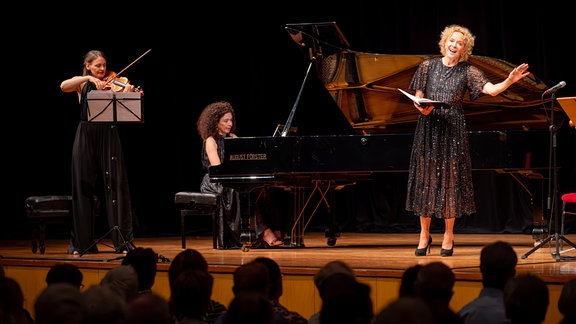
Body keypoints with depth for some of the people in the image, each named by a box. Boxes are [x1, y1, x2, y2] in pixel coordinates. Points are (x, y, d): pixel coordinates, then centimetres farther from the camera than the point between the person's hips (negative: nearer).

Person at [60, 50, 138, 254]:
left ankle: (123, 241, -6)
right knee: (84, 187, 3)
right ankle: (82, 242, 10)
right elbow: (63, 86, -12)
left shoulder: (111, 86, 8)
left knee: (115, 185, -6)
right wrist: (88, 78, -20)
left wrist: (126, 94, -25)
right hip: (86, 137, 1)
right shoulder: (82, 85, 10)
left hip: (108, 137, -1)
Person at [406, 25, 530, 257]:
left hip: (453, 129, -1)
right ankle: (424, 235, 9)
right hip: (428, 127, 1)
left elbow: (492, 90, -9)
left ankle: (448, 236, 7)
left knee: (451, 178, 0)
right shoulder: (428, 66, 6)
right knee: (426, 177, 1)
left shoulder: (468, 72, 3)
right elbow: (417, 97, 7)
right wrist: (421, 108, -15)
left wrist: (510, 81, -27)